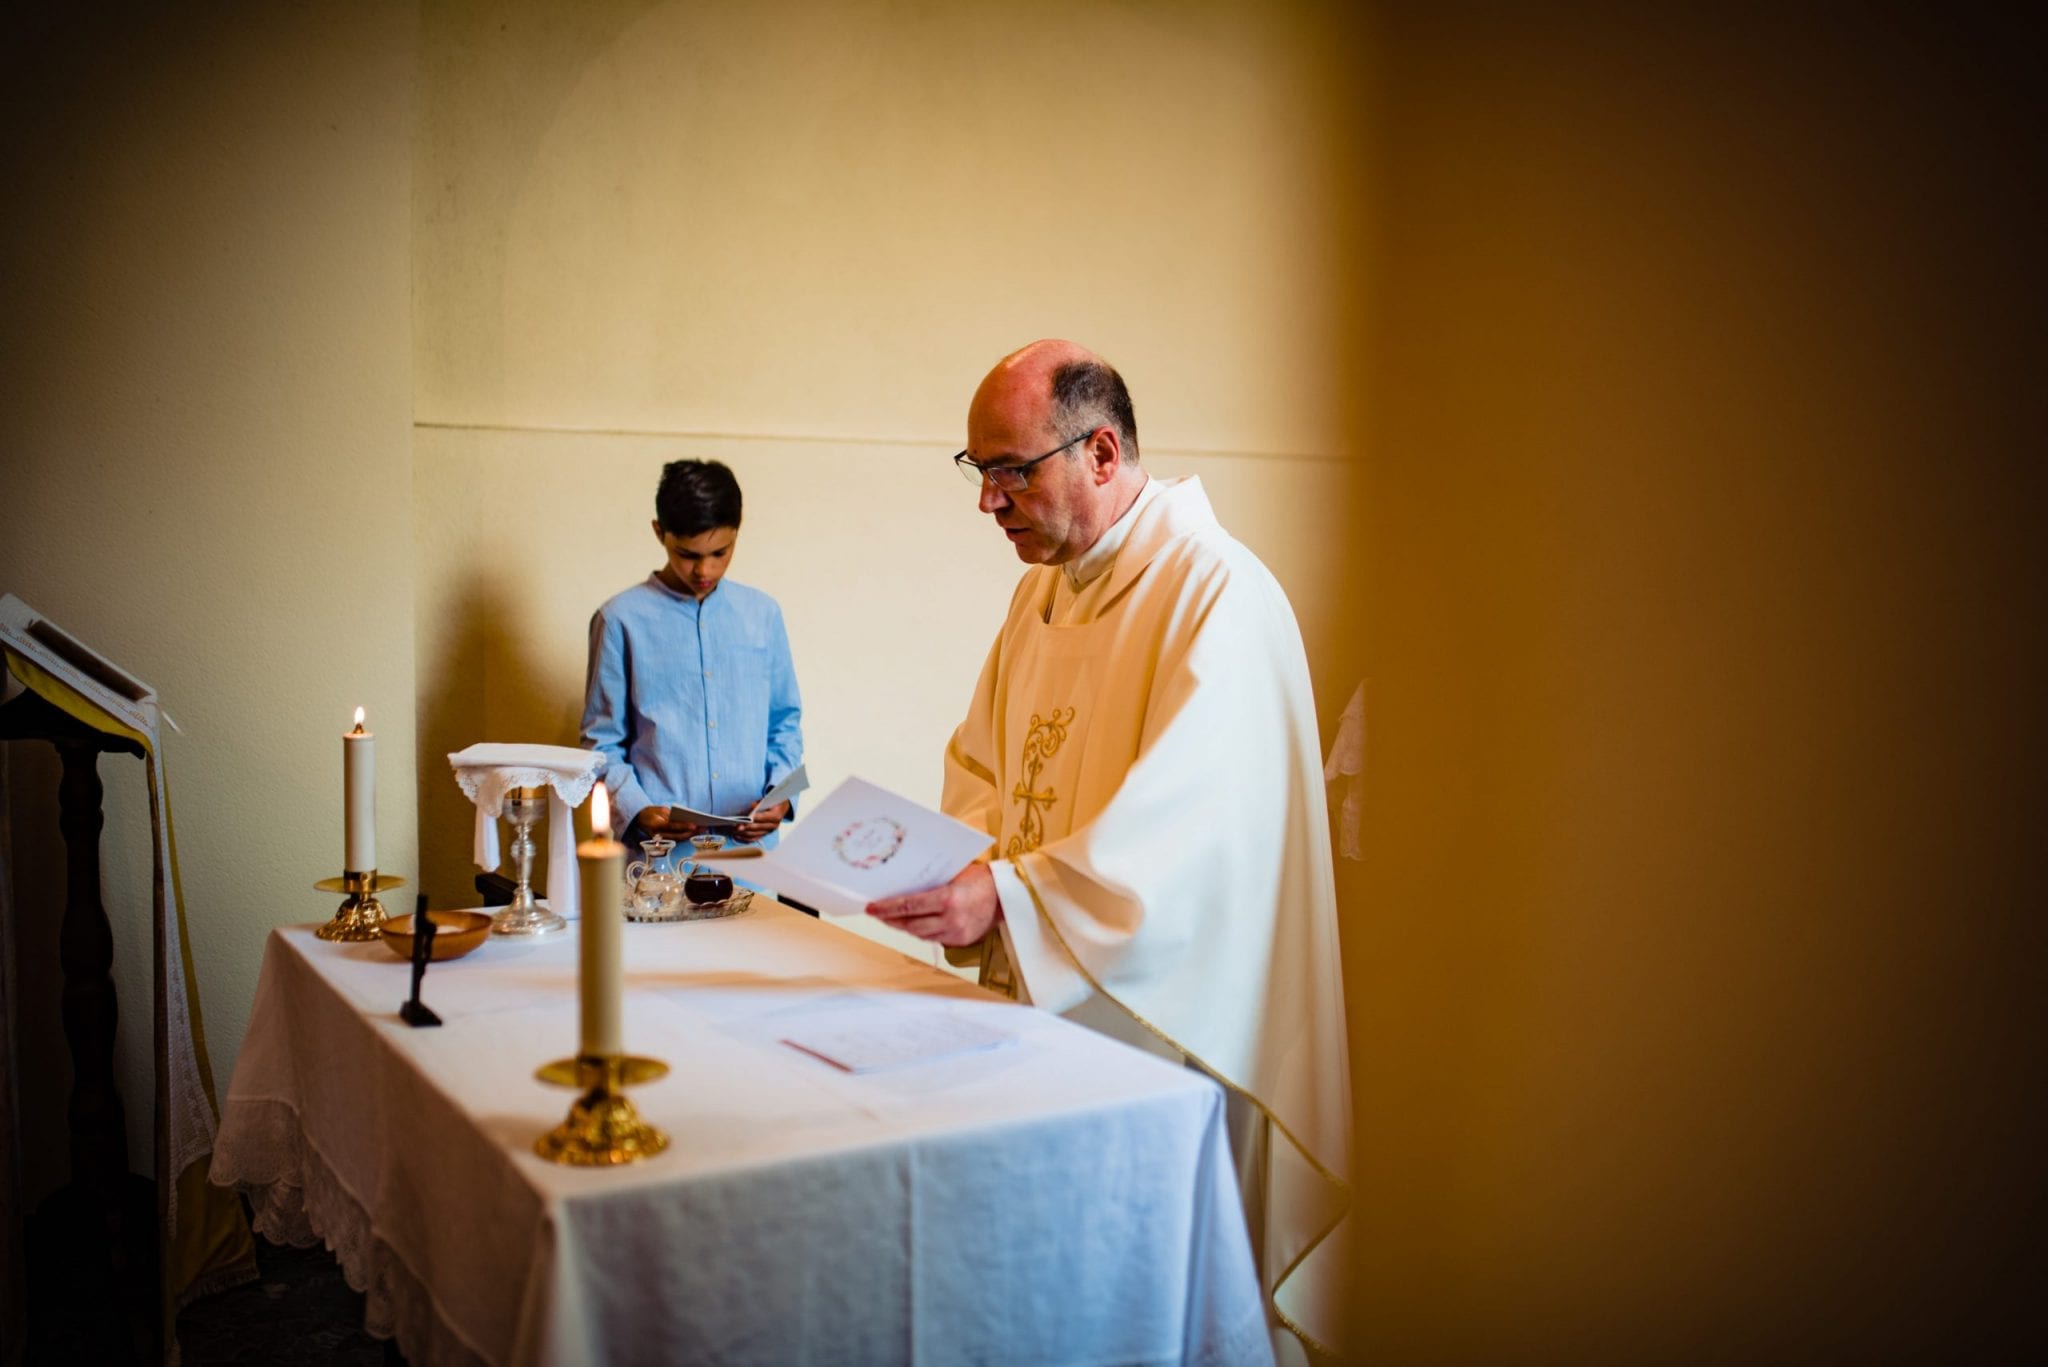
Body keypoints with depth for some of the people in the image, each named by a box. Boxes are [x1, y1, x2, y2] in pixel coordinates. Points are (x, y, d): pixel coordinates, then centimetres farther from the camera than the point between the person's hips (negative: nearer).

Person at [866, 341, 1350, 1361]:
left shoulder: (1217, 594, -17)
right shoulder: (1044, 587, 11)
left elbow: (1185, 825, -27)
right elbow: (982, 762, 16)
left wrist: (1005, 896, -32)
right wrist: (956, 861, -4)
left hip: (1163, 1015, -8)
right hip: (1041, 1001, 8)